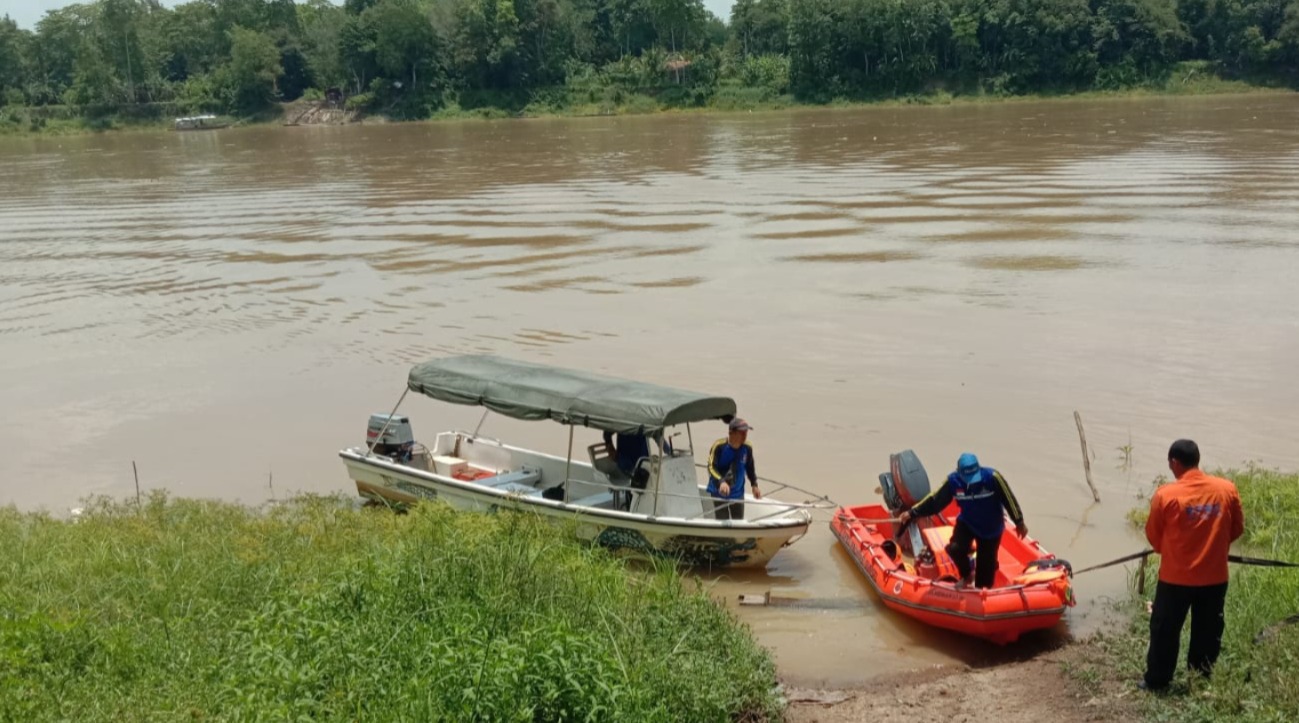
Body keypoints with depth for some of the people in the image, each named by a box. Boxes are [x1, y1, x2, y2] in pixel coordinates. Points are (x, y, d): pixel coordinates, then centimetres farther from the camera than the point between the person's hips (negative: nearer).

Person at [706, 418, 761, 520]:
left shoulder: (747, 448, -9)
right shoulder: (719, 446, -23)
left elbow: (750, 467, 9)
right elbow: (711, 467, -27)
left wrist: (754, 485, 7)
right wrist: (721, 482, -44)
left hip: (738, 493, 4)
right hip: (719, 492, -4)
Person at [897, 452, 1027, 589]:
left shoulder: (992, 477, -28)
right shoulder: (953, 481, -21)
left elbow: (1009, 500, -16)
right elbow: (935, 500, -12)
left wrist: (1019, 522, -6)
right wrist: (912, 513, -16)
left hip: (991, 528, -1)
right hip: (967, 523, 1)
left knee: (986, 564, 5)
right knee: (955, 548, -22)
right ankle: (965, 576, 9)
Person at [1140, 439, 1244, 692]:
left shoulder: (1166, 495, -16)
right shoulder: (1227, 489, -7)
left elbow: (1153, 536, -3)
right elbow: (1237, 528, 6)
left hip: (1176, 577, -3)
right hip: (1215, 577, 3)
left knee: (1165, 630, 12)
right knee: (1208, 631, 18)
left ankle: (1157, 680, 22)